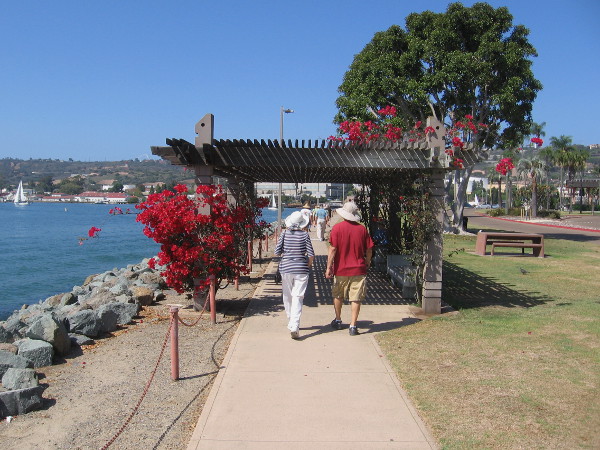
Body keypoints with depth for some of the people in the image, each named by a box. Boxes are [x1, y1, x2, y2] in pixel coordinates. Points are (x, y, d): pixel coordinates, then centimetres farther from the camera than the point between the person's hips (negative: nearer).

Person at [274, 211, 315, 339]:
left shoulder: (284, 234, -3)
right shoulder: (305, 235, -6)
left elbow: (277, 251, -3)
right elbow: (311, 254, -8)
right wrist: (308, 266, 9)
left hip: (286, 269, 2)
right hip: (301, 269, -2)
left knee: (287, 297, 15)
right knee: (297, 297, -3)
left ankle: (291, 323, 28)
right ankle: (294, 326, -15)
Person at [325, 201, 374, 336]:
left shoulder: (337, 227, -8)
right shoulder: (362, 229, -2)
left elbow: (333, 249, -12)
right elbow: (369, 250, 3)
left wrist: (329, 267, -7)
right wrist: (367, 263, 20)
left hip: (340, 269, 0)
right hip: (358, 269, 1)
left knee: (337, 296, 18)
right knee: (356, 299, 5)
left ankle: (338, 321, 32)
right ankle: (353, 326, 4)